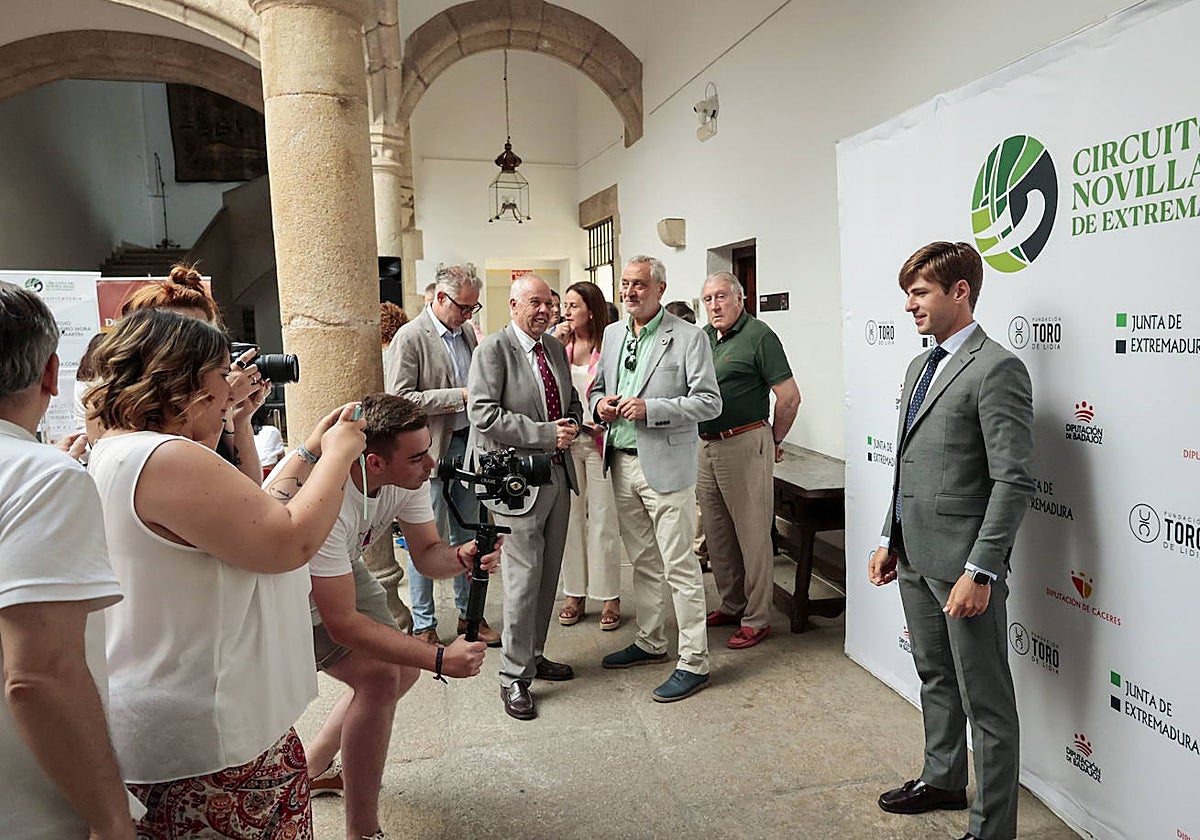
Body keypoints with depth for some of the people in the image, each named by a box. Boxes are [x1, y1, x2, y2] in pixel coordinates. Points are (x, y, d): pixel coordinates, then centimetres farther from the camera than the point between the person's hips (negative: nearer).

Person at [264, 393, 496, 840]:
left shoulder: (407, 475, -21)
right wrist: (440, 659, -40)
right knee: (380, 677, -19)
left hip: (343, 570, 8)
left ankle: (313, 765, 32)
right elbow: (341, 623, -37)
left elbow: (427, 554, -11)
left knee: (403, 667, 9)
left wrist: (463, 556, -35)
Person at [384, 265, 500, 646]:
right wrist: (459, 396, -20)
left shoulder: (466, 332, 11)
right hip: (430, 449, -7)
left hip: (467, 442, 7)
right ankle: (423, 626, 15)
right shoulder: (410, 337, -11)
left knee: (467, 536, 15)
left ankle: (469, 614, 28)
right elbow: (400, 399, -18)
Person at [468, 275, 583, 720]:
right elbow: (484, 415, -19)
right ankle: (514, 676, 11)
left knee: (549, 573, 15)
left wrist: (571, 425, 0)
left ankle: (533, 656, 31)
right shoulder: (493, 349, -10)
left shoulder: (556, 347, 12)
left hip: (558, 473, 8)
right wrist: (545, 434, -20)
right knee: (524, 576, -3)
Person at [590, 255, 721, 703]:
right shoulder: (612, 334, 13)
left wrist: (651, 409, -20)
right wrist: (600, 404, -1)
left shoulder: (688, 337, -7)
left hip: (666, 465, -6)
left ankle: (693, 663, 9)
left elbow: (709, 402, -10)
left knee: (679, 567, -2)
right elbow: (597, 387, 22)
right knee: (642, 562, 18)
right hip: (623, 462, 7)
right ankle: (650, 642, 33)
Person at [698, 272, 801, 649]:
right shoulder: (704, 337, 12)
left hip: (745, 445, -8)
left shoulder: (758, 336, -9)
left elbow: (790, 396, -10)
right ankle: (731, 605, 30)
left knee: (752, 533, 0)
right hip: (706, 446, 8)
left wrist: (773, 441, 0)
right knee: (716, 533, 15)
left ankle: (757, 618, 11)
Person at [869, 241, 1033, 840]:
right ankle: (943, 780, 43)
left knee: (986, 702, 6)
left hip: (962, 563, -9)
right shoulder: (921, 366, 13)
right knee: (935, 678, 24)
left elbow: (1014, 482, -18)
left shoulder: (997, 369, -15)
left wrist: (980, 571, -21)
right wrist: (891, 539, 17)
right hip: (914, 555, 9)